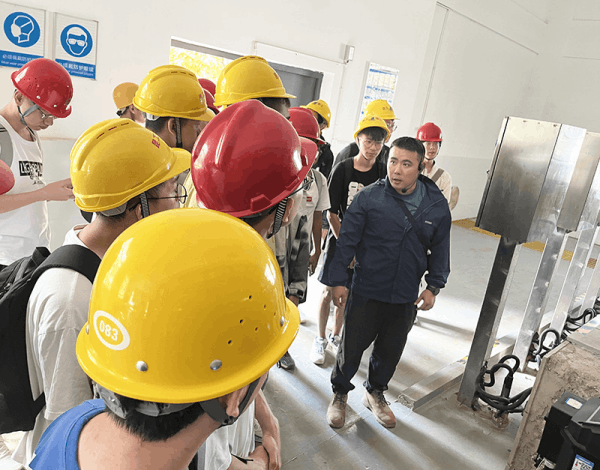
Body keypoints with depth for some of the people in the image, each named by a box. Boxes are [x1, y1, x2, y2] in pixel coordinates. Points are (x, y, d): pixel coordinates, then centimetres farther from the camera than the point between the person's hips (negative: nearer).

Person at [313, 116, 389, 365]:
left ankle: (336, 336, 34)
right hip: (339, 239, -3)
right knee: (330, 291, 5)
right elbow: (332, 212, -10)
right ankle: (320, 340, 25)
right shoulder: (342, 169, -11)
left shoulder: (384, 172, -2)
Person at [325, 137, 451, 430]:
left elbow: (440, 249, 9)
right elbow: (347, 241, -7)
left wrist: (433, 286, 5)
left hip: (406, 296, 3)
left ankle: (375, 393, 44)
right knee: (352, 346, 8)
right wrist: (338, 281, -7)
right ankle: (340, 394, 35)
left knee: (391, 350, 18)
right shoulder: (369, 198, -12)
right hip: (366, 292, -3)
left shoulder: (437, 205, -3)